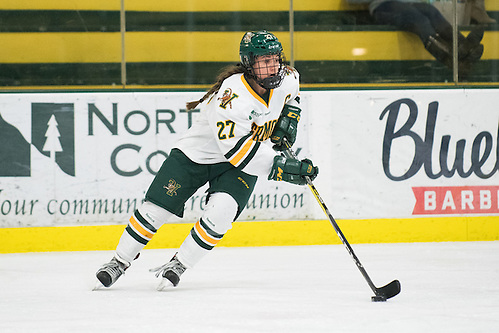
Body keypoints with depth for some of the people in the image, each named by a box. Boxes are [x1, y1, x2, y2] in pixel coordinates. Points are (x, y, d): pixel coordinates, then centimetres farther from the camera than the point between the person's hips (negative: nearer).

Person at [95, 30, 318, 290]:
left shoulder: (287, 79, -12)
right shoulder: (232, 95, -34)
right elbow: (237, 150, -39)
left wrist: (289, 118, -1)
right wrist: (281, 168, -42)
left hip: (239, 168, 4)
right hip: (198, 153, -4)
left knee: (220, 212, -22)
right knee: (155, 208, -5)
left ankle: (178, 265, -5)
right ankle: (120, 261, 18)